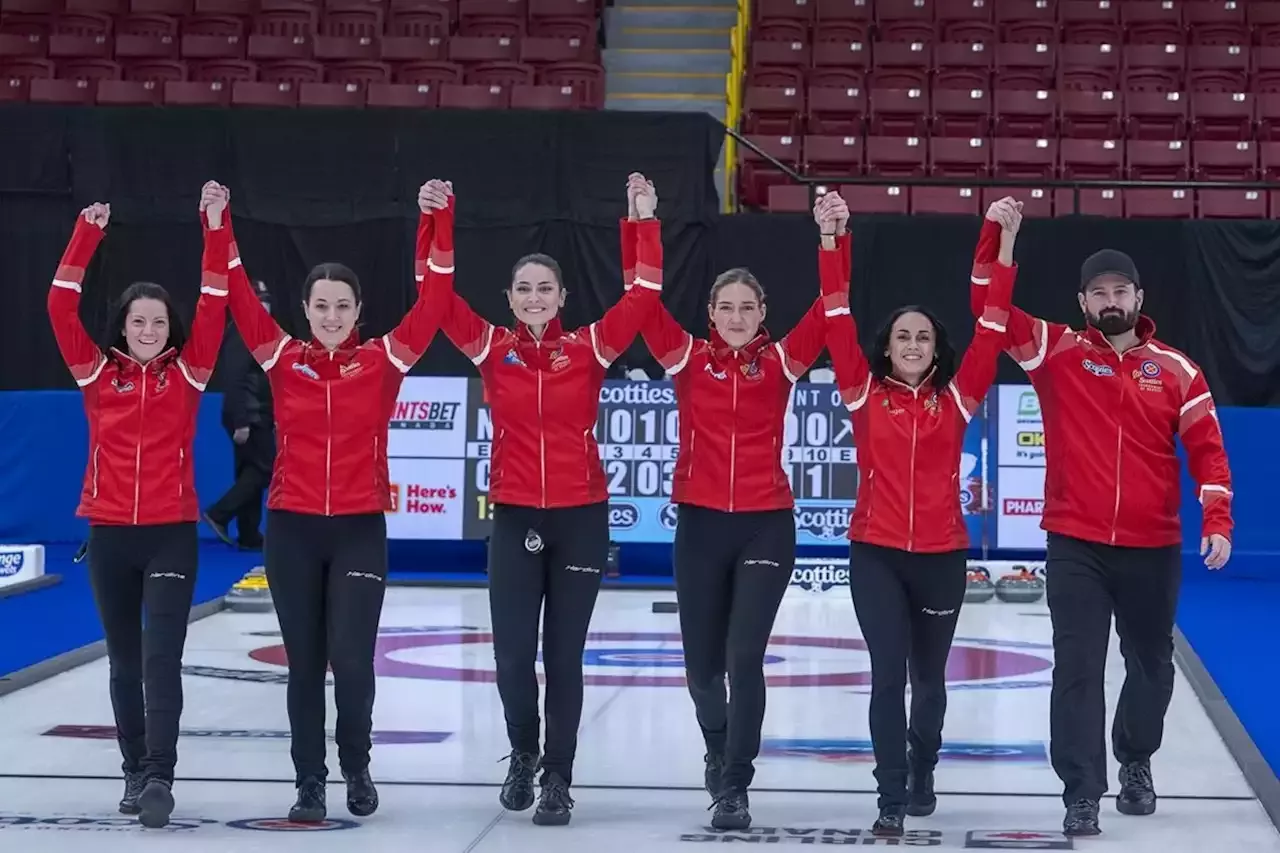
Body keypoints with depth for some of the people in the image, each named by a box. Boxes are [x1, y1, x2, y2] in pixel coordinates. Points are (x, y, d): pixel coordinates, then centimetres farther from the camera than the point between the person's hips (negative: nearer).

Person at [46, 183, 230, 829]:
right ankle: (135, 771, 22)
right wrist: (87, 235, -9)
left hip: (172, 533, -2)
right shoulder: (97, 370, 3)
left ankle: (160, 778, -12)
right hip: (108, 534, 2)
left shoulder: (188, 372, 1)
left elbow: (213, 306, -6)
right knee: (124, 662, 11)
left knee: (161, 660, -10)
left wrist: (215, 229, -11)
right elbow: (61, 306, -4)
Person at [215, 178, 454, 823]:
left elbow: (431, 299, -8)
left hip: (360, 529, -1)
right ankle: (309, 783, 17)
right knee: (304, 662, 6)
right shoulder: (283, 358, 3)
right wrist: (219, 229, -12)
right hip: (291, 528, 1)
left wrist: (439, 221, -15)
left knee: (351, 658, -7)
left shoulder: (383, 361, 0)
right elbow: (239, 297, -3)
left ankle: (357, 768, 17)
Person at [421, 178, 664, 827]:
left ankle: (557, 778, 16)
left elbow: (642, 296, -9)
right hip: (513, 518, 1)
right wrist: (434, 221, -14)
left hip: (581, 517, -1)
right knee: (512, 653, -2)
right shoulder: (491, 348, 1)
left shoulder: (589, 348, -1)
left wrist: (646, 223, -14)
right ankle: (523, 752, 26)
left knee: (565, 655, 4)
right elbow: (437, 295, -7)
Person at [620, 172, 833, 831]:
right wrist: (637, 222, -14)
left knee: (745, 659, -11)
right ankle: (718, 748, 40)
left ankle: (734, 787, -1)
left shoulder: (780, 362, 2)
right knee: (702, 663, 9)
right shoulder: (688, 358, 2)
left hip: (766, 526, -1)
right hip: (700, 525, 1)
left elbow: (828, 309, -9)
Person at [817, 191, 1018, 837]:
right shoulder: (864, 392, 1)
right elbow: (837, 320, -6)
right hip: (875, 554, -1)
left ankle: (922, 774, 36)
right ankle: (892, 798, -3)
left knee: (929, 676, 14)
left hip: (941, 555, 1)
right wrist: (831, 240, -15)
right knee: (888, 675, -7)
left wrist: (1005, 246, -11)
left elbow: (991, 329, -4)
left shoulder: (957, 398, 2)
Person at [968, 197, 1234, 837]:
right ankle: (1081, 793, 2)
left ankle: (1136, 762, 40)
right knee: (1078, 670, -4)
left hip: (1152, 549, 2)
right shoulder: (1059, 353, -1)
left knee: (1151, 664, 16)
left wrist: (1217, 522, -10)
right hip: (1075, 547, -2)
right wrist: (996, 232, -18)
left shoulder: (1176, 370, 1)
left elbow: (1207, 450, 1)